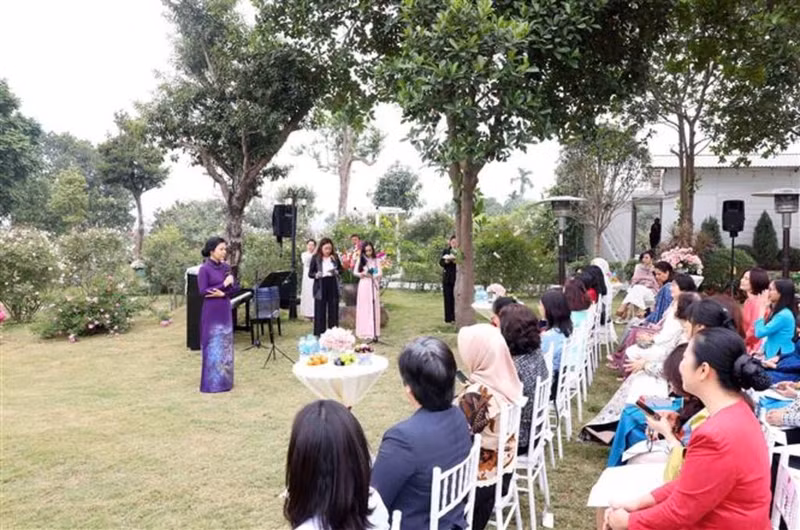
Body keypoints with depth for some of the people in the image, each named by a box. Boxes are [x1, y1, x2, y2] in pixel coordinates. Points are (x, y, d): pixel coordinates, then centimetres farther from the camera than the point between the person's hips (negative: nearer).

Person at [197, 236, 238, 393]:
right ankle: (212, 383, 8)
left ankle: (224, 380, 21)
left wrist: (222, 293, -12)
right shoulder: (204, 269, -10)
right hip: (211, 312, -6)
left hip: (225, 311, 6)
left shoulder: (226, 267, 7)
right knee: (213, 346, -1)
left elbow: (235, 288, 7)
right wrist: (224, 284, -16)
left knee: (225, 345, 11)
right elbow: (203, 291, -16)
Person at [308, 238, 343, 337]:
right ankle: (319, 334, 9)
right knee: (320, 311, 1)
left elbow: (341, 269, 13)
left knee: (333, 310, 9)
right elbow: (310, 273, -2)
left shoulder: (335, 257, 2)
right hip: (320, 287, -2)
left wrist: (336, 272, -9)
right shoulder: (316, 258, -5)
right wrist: (316, 275, -22)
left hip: (333, 286, 3)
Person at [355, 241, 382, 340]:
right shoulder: (361, 260, 4)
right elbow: (355, 272, 5)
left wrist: (372, 275, -19)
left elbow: (379, 273, -1)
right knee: (364, 308, 0)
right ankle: (364, 331, 3)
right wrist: (362, 274, -13)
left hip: (374, 285, 0)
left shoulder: (376, 260, 4)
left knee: (374, 308, -1)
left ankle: (374, 332, -1)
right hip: (364, 285, 0)